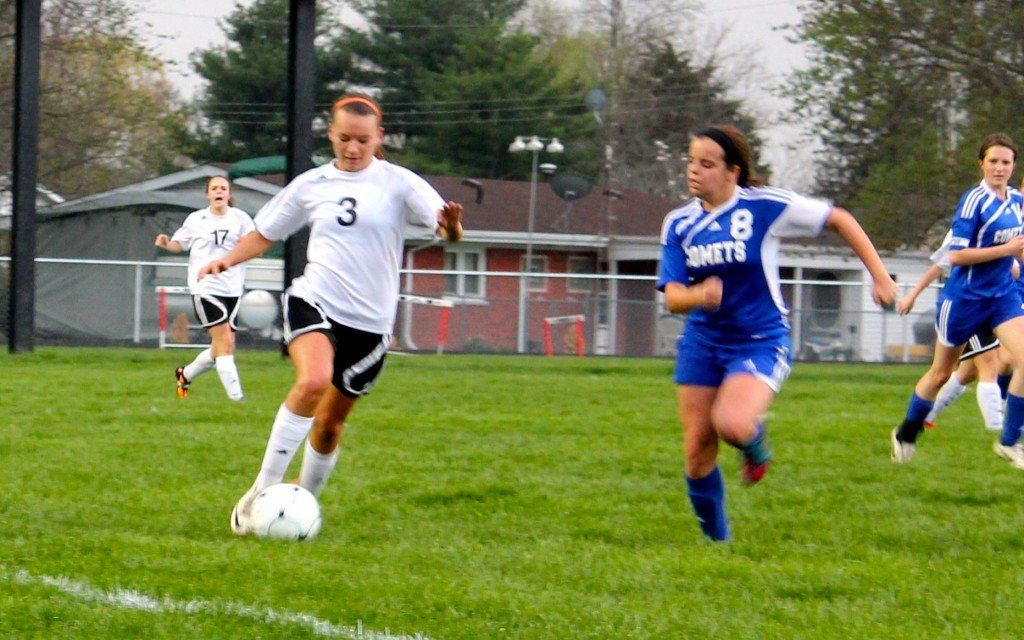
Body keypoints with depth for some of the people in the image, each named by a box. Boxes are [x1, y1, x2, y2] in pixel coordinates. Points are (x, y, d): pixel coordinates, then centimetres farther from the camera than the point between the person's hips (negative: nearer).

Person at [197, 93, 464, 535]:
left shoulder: (398, 183, -1)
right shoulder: (311, 185, 6)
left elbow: (447, 228, -10)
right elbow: (266, 232, 17)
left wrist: (451, 226, -34)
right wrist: (228, 260, -1)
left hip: (369, 320, 1)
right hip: (313, 301, -1)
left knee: (331, 420, 9)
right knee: (314, 381, -29)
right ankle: (262, 491, -25)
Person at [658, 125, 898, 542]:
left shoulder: (765, 207, -11)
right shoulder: (679, 224, 0)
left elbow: (838, 220, -1)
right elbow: (672, 297, -6)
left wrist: (879, 276, -3)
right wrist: (699, 295, -31)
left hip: (760, 342, -4)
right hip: (702, 340, 4)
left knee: (732, 424, -30)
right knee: (697, 452, 1)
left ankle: (755, 444, 8)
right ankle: (715, 539, 23)